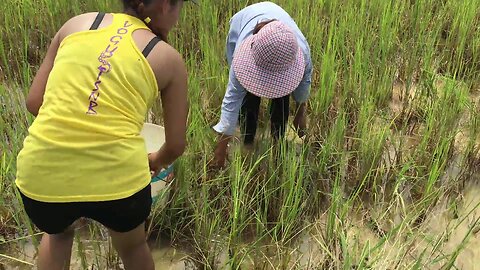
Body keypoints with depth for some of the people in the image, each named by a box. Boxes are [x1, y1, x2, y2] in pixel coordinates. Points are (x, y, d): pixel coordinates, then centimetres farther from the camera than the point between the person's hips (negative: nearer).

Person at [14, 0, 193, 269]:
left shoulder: (78, 23, 12)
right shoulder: (169, 58, 7)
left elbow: (34, 102, 13)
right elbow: (176, 145, 12)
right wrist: (156, 161, 34)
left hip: (42, 174, 3)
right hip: (117, 178, -2)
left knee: (58, 233, 39)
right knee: (133, 246, 33)